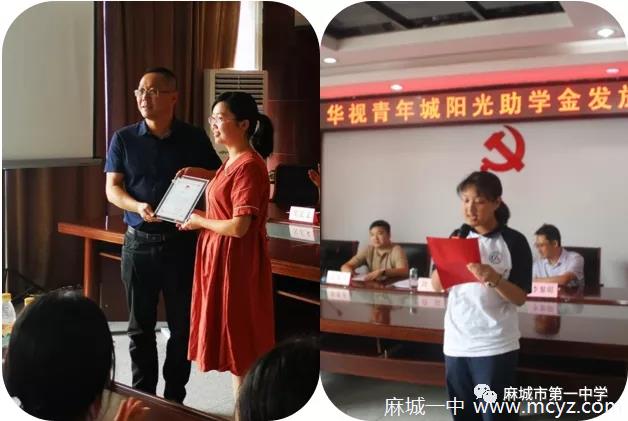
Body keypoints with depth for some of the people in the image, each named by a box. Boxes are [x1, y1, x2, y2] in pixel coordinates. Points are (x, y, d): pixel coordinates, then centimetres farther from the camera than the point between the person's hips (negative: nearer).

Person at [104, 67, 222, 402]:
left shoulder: (195, 139, 1)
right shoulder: (124, 139, 5)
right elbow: (112, 189, 1)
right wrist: (139, 207, -20)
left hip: (182, 242, -1)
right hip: (139, 242, 1)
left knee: (182, 324, 6)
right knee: (140, 326, 9)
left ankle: (175, 399, 20)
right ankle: (143, 398, 23)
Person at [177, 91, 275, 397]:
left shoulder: (249, 165, -18)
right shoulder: (232, 161, 13)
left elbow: (239, 226, -24)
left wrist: (199, 221, -9)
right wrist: (196, 217, 5)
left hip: (237, 261, -10)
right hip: (221, 257, 10)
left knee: (241, 344, 1)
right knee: (234, 340, 16)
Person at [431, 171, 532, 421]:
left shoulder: (514, 241, -6)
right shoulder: (458, 237, 6)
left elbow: (520, 298, -7)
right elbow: (437, 285, 3)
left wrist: (494, 278, -24)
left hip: (495, 346, -4)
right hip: (456, 341, 4)